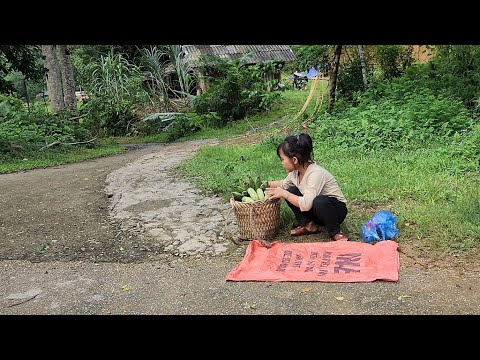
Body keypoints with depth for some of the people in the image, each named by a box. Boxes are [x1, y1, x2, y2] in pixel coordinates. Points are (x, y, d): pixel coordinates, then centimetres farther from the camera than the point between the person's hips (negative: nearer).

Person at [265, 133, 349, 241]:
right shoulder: (295, 171, -6)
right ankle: (308, 225, 1)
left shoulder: (315, 173, -31)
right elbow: (285, 183, 17)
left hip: (337, 209, -7)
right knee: (291, 191, -6)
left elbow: (306, 204, -38)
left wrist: (283, 193, -29)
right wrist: (267, 184, 4)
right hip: (315, 209, 7)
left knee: (320, 201, -39)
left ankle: (334, 232, -12)